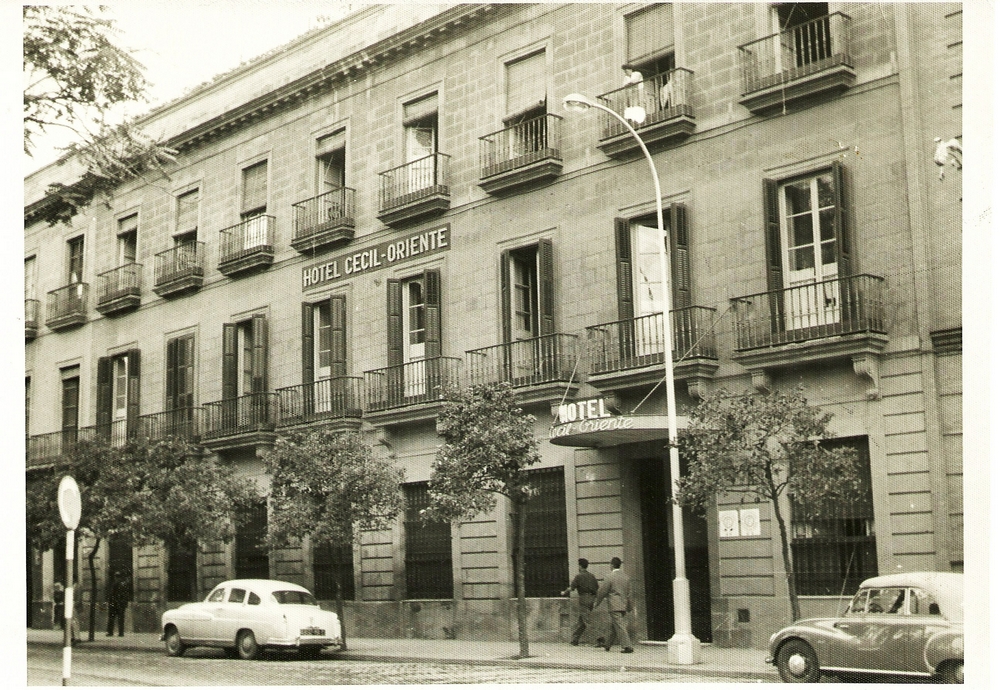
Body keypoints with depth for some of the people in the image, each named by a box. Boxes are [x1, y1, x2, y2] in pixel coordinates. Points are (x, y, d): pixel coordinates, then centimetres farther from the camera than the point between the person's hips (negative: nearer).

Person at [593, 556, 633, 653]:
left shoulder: (610, 577, -11)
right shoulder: (626, 577, 8)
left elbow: (602, 591, -5)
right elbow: (629, 593, 13)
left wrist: (597, 602, 11)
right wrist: (629, 607, 20)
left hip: (614, 606, -7)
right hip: (623, 605, 7)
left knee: (620, 626, -8)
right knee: (614, 626, 16)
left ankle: (627, 646, -15)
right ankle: (607, 645, 26)